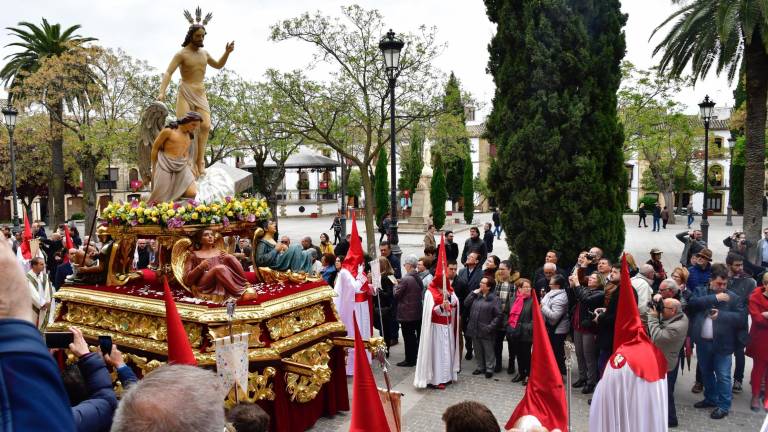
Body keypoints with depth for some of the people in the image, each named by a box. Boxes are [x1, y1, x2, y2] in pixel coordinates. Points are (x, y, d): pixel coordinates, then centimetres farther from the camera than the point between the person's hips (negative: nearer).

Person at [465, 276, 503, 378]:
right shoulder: (476, 296, 8)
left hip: (486, 331, -5)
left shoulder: (494, 299, -9)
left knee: (488, 351, 6)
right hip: (474, 329, 6)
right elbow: (466, 304, 0)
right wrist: (473, 293, -5)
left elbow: (498, 315, -11)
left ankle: (489, 369, 18)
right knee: (478, 350, 16)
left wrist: (490, 327, -18)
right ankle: (480, 367, 30)